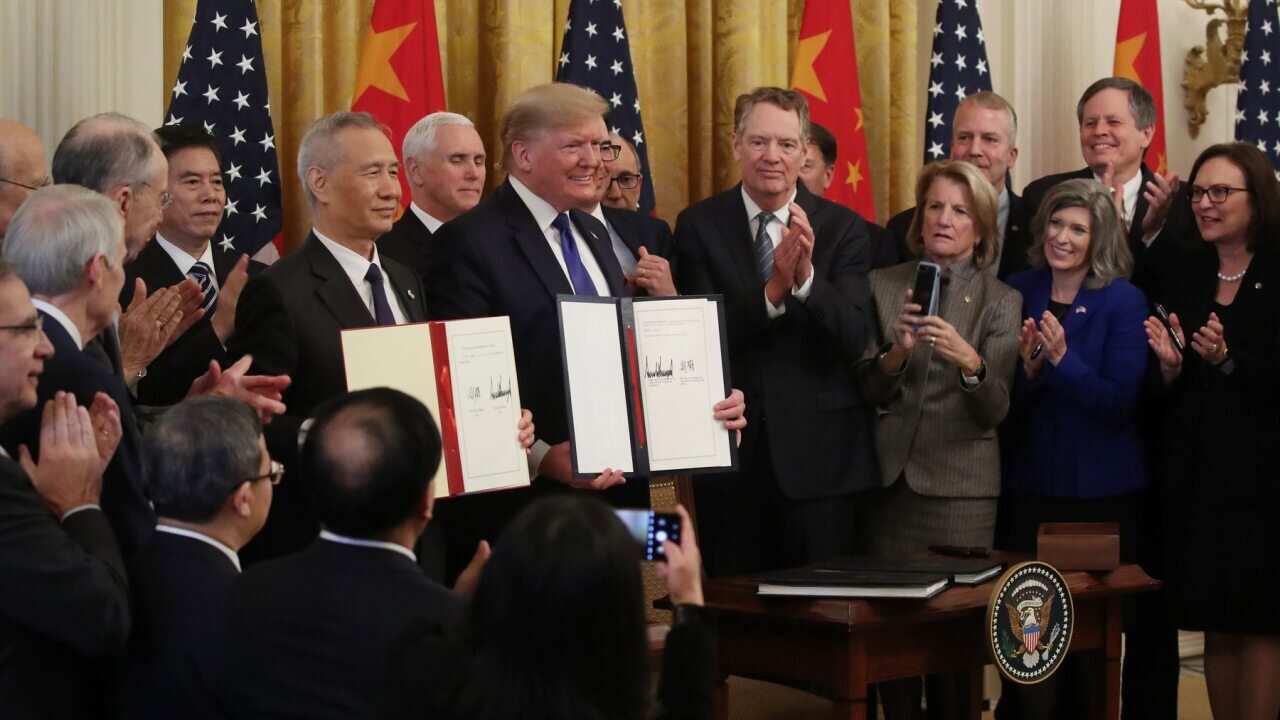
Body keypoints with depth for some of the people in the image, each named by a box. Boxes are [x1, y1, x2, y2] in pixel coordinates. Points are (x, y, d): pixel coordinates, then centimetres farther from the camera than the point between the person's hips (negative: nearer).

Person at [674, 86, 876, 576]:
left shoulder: (842, 228, -1)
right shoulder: (699, 225, -1)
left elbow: (855, 339, -9)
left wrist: (807, 278, -26)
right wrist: (772, 292, -24)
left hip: (817, 448, 0)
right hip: (730, 445, 0)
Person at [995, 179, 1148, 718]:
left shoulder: (1124, 301, -6)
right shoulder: (1019, 293, 3)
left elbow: (1122, 403, -13)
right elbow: (1000, 399, 4)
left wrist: (1063, 359, -25)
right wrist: (1028, 367, -15)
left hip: (1100, 492, -2)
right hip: (1027, 485, 3)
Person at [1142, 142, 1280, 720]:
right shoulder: (1178, 274, 10)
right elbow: (1155, 390, 11)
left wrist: (1229, 361, -23)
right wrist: (1169, 367, -9)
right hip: (1195, 475, 5)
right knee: (1216, 624, 9)